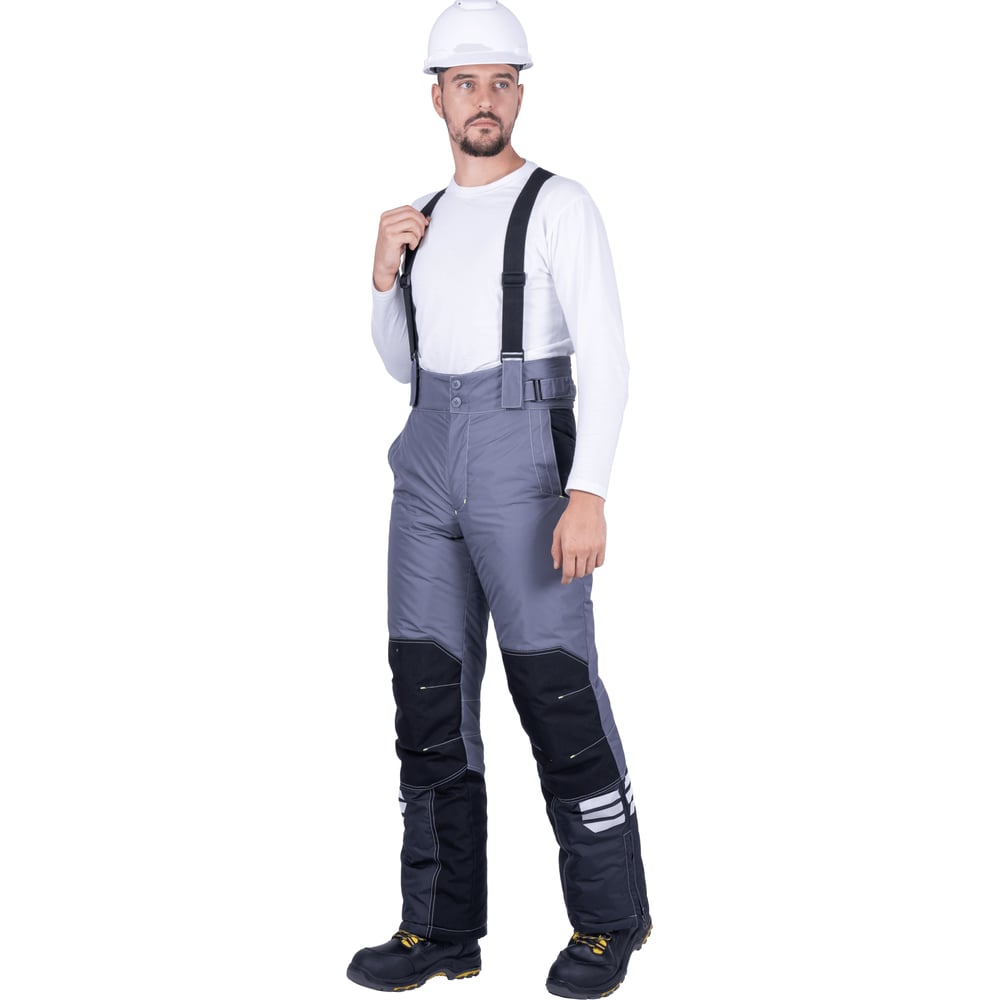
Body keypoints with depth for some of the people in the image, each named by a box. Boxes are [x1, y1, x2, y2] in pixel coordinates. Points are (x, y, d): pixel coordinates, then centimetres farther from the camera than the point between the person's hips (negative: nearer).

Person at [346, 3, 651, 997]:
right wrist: (384, 275, 5)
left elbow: (605, 356, -11)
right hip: (431, 466, 6)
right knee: (429, 693, 4)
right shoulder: (424, 219, 18)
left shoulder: (562, 205, -3)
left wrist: (588, 494, -22)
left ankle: (609, 914, 11)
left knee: (557, 694, -5)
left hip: (526, 461, -6)